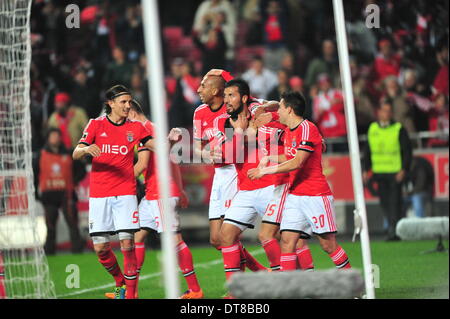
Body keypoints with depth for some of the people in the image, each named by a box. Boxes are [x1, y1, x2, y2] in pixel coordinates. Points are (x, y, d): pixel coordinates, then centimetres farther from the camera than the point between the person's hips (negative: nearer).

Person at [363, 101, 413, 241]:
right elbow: (368, 150, 18)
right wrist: (366, 169, 13)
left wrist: (404, 170, -12)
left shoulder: (399, 129, -2)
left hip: (395, 172, -4)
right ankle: (392, 227, 16)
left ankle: (394, 230, -7)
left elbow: (407, 151, -3)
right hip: (379, 171, 4)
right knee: (384, 202, 6)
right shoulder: (372, 129, 11)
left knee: (395, 202, -8)